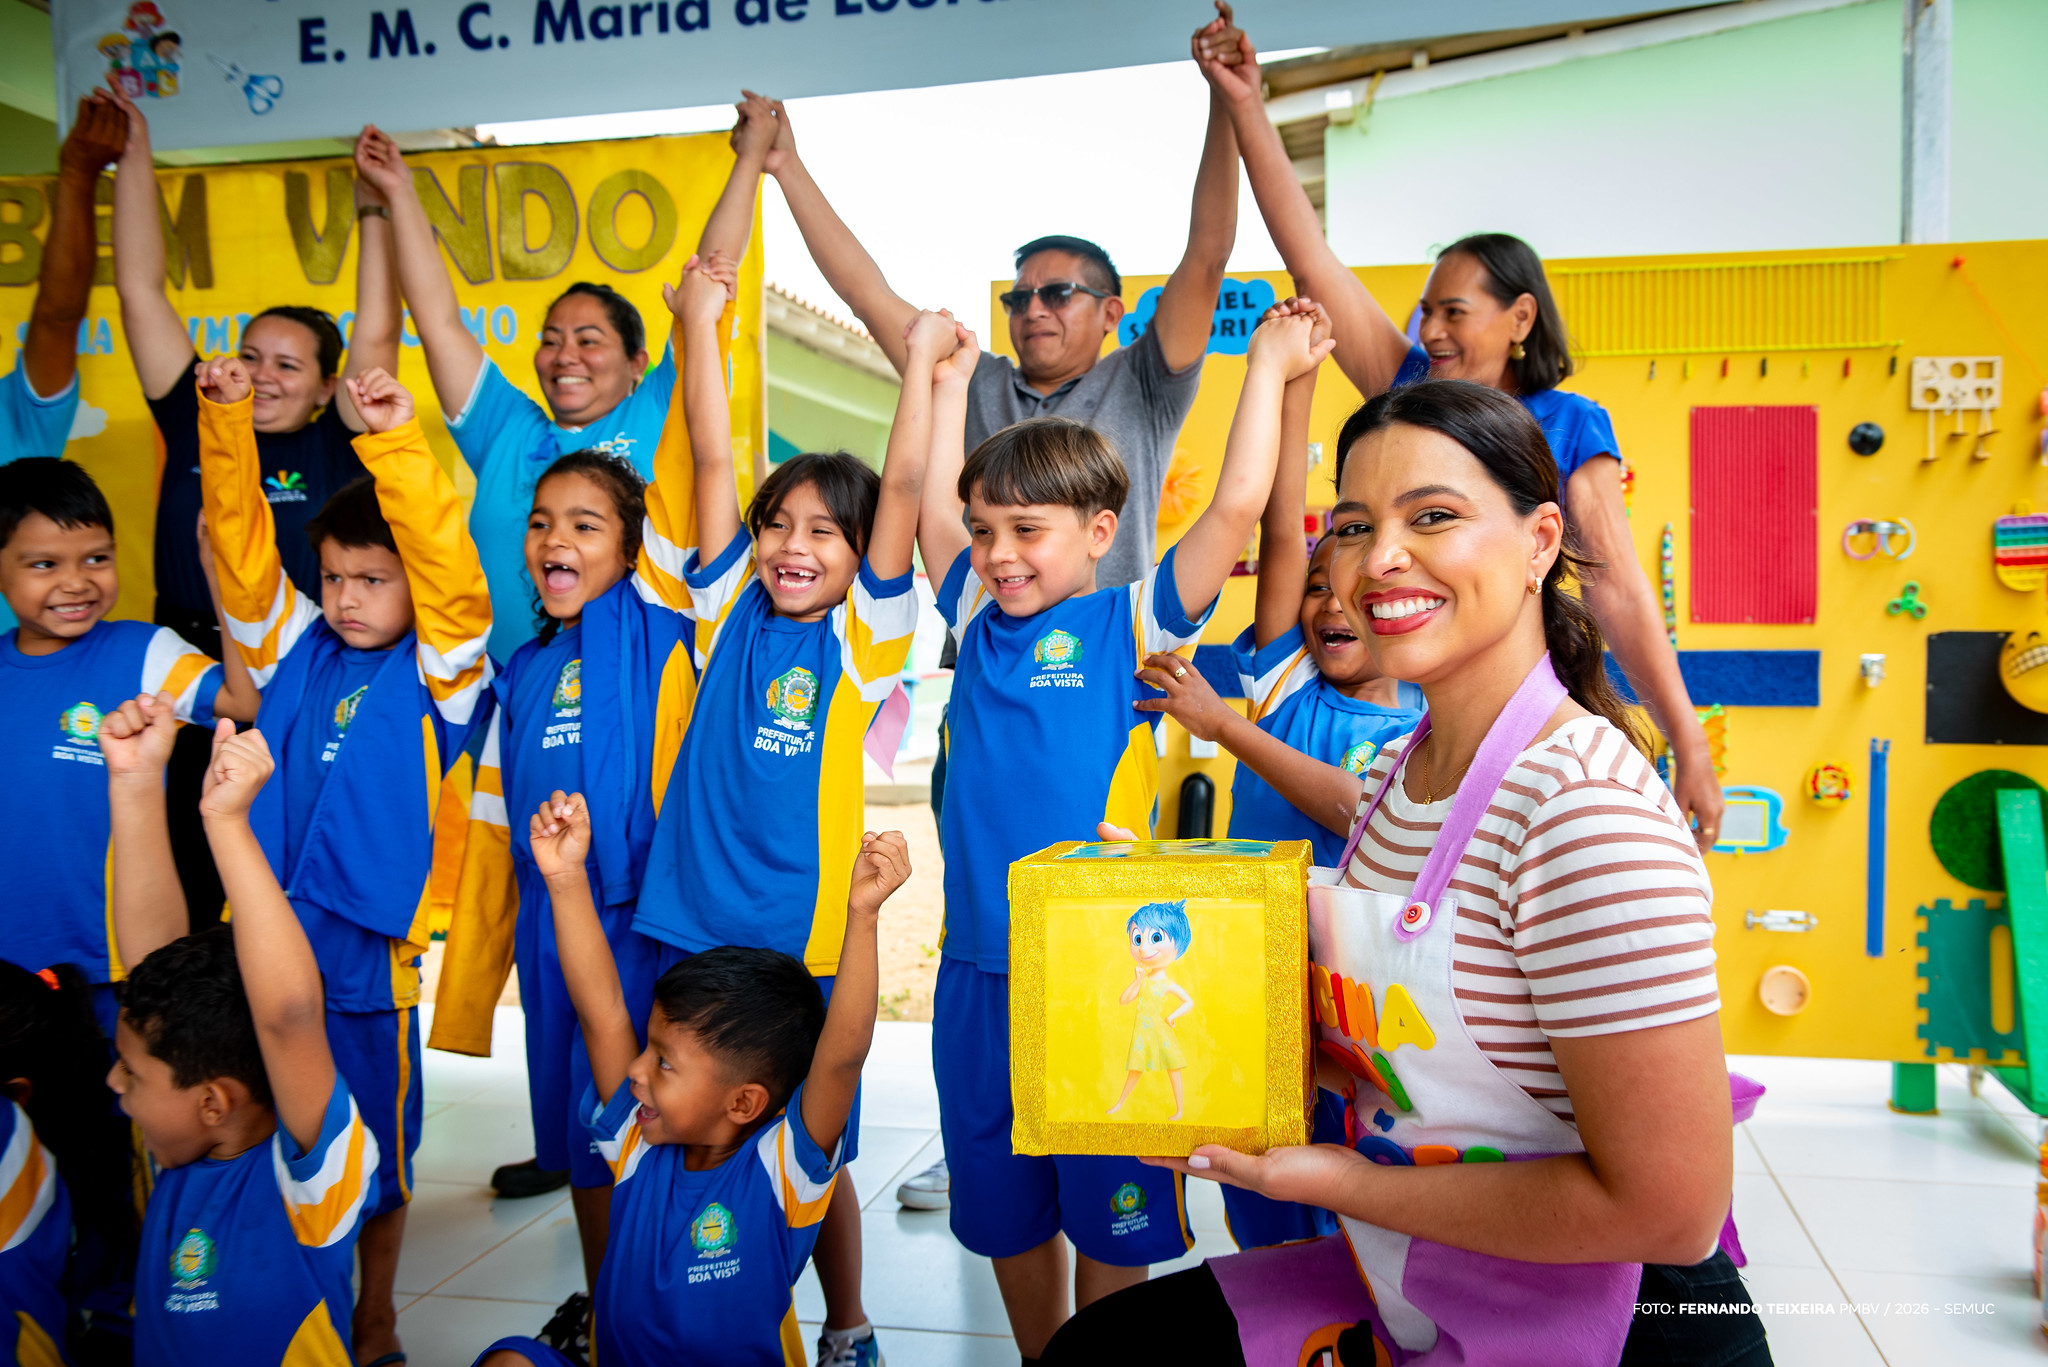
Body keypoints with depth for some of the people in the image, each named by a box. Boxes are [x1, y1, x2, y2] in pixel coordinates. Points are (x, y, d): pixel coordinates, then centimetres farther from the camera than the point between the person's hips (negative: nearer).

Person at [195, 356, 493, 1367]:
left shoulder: (435, 670, -4)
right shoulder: (293, 650, 7)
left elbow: (450, 566, -19)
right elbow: (241, 539, 4)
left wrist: (398, 441, -26)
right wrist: (226, 420, -6)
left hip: (367, 950, -3)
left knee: (374, 1149, 11)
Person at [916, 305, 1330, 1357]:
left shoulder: (1131, 626, -4)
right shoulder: (977, 622, 8)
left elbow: (1236, 507, -11)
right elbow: (931, 504, 18)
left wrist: (1268, 367, -3)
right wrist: (949, 377, 22)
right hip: (978, 965, 5)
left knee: (1109, 1213, 9)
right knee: (1001, 1205, 18)